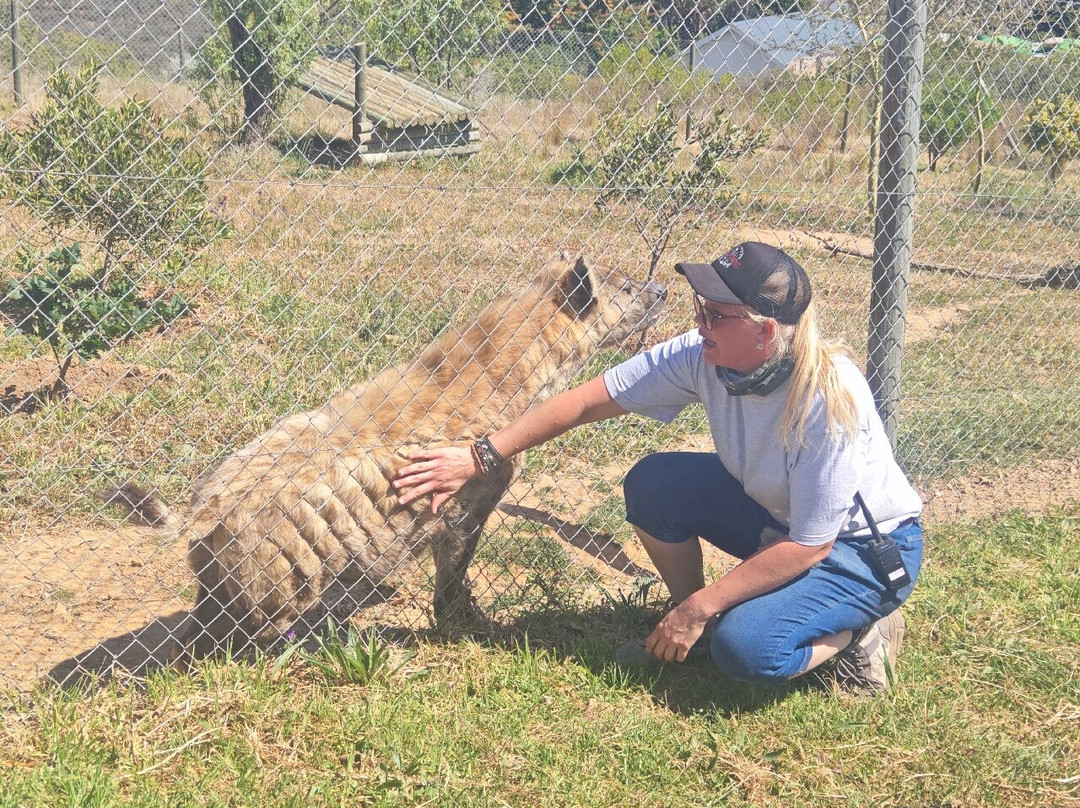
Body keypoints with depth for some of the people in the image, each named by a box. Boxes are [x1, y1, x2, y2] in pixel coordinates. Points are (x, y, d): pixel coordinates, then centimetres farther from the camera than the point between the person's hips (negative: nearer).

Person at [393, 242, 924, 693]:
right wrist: (479, 458, -18)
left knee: (747, 649, -29)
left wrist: (698, 609, -25)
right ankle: (688, 625, 7)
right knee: (651, 483, -15)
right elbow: (588, 399, -14)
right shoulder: (701, 356, -19)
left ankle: (862, 630, 0)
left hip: (869, 547, -6)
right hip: (770, 511, 6)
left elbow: (809, 546, -29)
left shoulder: (829, 401, -34)